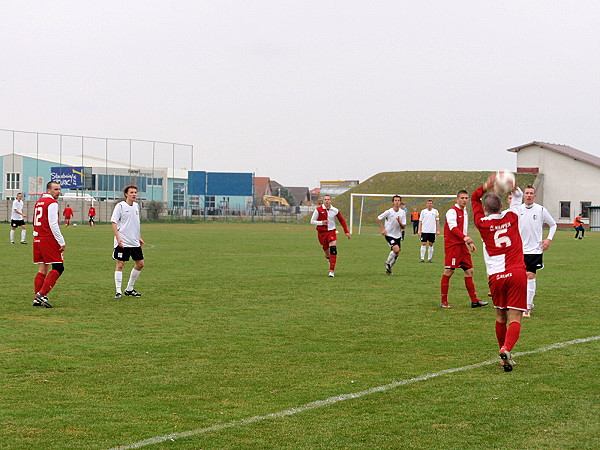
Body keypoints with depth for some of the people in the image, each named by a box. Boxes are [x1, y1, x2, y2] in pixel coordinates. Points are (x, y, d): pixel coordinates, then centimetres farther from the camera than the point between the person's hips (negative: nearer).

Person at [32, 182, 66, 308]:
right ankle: (42, 294, -14)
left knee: (42, 269, 11)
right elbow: (53, 224, -16)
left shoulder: (38, 202, 18)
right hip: (49, 239, -9)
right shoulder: (52, 203, -9)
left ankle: (37, 299, 8)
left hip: (37, 239, 9)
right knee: (58, 268, -5)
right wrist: (62, 242, -13)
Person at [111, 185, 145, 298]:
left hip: (135, 242, 7)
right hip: (122, 242, -7)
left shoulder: (136, 206, 12)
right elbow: (114, 222, -11)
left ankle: (129, 289, 19)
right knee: (120, 265, -6)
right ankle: (118, 291, -1)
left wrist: (140, 238, 22)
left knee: (140, 264, 8)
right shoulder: (120, 206, -8)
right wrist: (118, 238, -21)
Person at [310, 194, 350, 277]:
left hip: (331, 232, 0)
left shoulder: (335, 210, 1)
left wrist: (346, 232, 10)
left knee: (333, 250, -20)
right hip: (321, 233, 0)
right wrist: (321, 222, -19)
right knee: (327, 253, 4)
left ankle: (332, 271, -19)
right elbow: (312, 221, -2)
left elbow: (342, 220, 14)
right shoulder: (318, 210, -5)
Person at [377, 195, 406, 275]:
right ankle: (387, 263, 1)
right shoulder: (389, 212, -13)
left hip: (398, 236, 5)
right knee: (396, 249, -24)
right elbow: (378, 219, 0)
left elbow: (403, 227, -2)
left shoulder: (403, 212, -2)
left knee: (396, 255, 8)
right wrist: (382, 229, -7)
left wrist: (399, 222, -23)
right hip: (389, 235, -5)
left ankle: (388, 269, 27)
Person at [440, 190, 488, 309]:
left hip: (462, 245, 9)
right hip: (452, 245, -9)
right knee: (448, 272, -7)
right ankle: (443, 301, 1)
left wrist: (470, 243, 20)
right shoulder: (452, 211, -10)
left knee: (469, 271, 6)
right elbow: (453, 228, -24)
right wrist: (465, 238, -36)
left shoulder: (465, 212, 18)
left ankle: (474, 301, 9)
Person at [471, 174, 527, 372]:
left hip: (496, 276, 1)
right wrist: (514, 186, 7)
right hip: (517, 274, -1)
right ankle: (506, 349, -29)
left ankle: (504, 352, 22)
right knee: (515, 318, -7)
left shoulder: (483, 223, 5)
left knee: (500, 317, 17)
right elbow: (518, 197, 26)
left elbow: (474, 199, 21)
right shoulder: (511, 217, 7)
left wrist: (485, 186, 7)